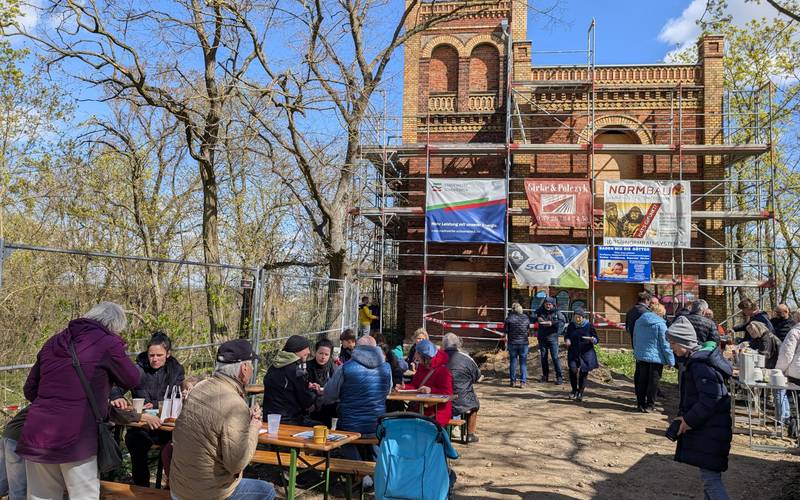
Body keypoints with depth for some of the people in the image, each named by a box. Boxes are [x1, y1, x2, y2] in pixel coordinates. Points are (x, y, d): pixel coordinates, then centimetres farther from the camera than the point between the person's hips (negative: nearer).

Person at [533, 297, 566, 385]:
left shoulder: (557, 312, -3)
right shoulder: (540, 311, 3)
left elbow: (563, 321, -13)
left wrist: (552, 323, -23)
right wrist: (537, 318, -15)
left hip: (552, 337, -3)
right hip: (542, 338, 3)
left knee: (555, 357, -8)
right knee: (543, 357, 10)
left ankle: (560, 377, -4)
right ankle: (545, 376, 22)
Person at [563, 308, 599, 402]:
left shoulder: (589, 326, -3)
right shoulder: (571, 325, 4)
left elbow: (597, 340, -1)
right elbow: (566, 336, 18)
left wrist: (592, 339, -24)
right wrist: (567, 340, -5)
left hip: (586, 353, -1)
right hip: (573, 353, 1)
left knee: (583, 372, 1)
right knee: (573, 369, -14)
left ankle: (580, 393, 18)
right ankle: (574, 390, 8)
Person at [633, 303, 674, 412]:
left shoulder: (639, 321, 7)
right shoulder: (660, 324, -13)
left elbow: (635, 340, 17)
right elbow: (665, 344, -11)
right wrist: (670, 360, -4)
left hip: (641, 356, 6)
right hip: (656, 358, -5)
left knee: (641, 380, 13)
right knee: (653, 382, 4)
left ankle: (641, 404, 19)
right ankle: (649, 405, 9)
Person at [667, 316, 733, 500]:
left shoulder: (700, 364, -20)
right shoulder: (697, 359, 11)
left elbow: (710, 400, -26)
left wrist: (689, 420, -18)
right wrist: (685, 415, 9)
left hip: (711, 430, -10)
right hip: (705, 428, 10)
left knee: (711, 479, -8)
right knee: (708, 475, 18)